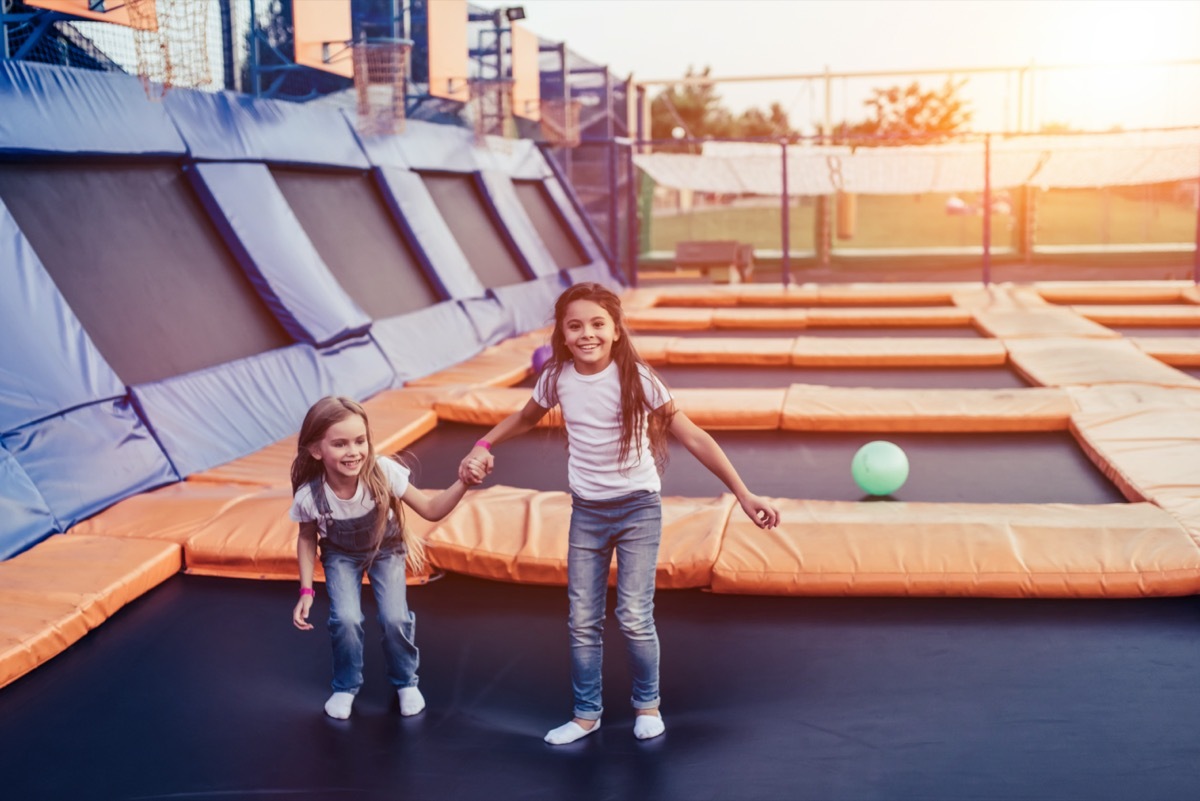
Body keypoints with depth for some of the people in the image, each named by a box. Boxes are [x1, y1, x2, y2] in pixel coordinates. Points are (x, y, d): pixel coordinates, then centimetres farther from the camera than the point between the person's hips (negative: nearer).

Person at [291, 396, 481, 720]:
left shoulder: (384, 472, -34)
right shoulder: (308, 496, -31)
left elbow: (430, 509, -25)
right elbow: (307, 539, -9)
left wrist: (463, 483, -42)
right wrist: (306, 591, -11)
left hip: (386, 550, 0)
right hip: (341, 556, 0)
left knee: (395, 618, -16)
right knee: (345, 620, -20)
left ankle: (406, 682, 15)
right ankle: (346, 686, 10)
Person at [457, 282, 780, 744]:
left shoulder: (636, 378, -17)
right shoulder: (557, 378, -7)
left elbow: (694, 438, -13)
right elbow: (525, 418, 16)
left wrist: (743, 495, -16)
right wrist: (482, 447, 3)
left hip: (638, 510, -3)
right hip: (586, 513, 3)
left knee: (634, 618, -4)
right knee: (583, 622, 7)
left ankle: (647, 705, 20)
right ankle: (586, 713, 24)